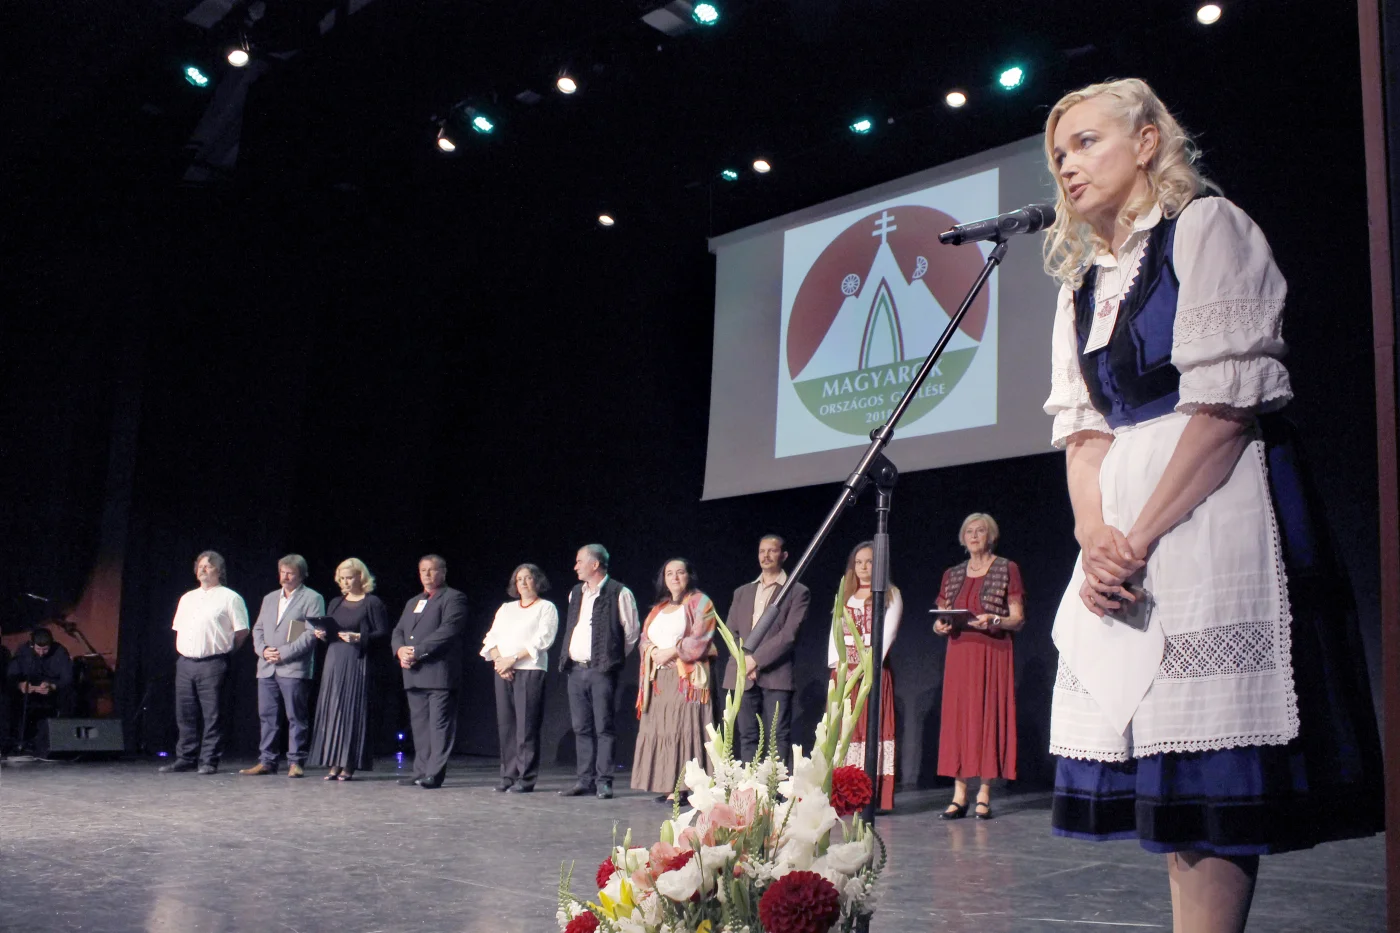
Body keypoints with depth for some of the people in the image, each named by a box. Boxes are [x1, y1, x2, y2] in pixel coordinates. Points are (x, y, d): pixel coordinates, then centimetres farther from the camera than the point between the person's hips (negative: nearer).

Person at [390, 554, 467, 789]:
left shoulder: (454, 598, 0)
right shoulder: (412, 603, 26)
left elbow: (447, 631, -13)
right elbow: (398, 632, 19)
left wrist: (417, 651, -16)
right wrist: (400, 650, -3)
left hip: (439, 672, -8)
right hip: (414, 674, 8)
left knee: (439, 723, -8)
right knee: (419, 724, 9)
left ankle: (434, 774, -9)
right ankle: (421, 772, 14)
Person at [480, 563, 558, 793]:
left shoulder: (546, 608, 5)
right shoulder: (506, 608, 21)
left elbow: (542, 640, -7)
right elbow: (492, 637, 14)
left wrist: (513, 659, -13)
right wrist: (498, 660, -5)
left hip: (530, 670, -5)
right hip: (503, 672, 5)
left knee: (526, 726, -8)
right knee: (505, 724, 3)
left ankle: (526, 778, -5)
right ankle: (508, 775, 9)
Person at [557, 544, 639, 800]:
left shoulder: (619, 593, -6)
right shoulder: (575, 593, 16)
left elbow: (631, 632, -3)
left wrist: (614, 658, 1)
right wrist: (566, 658, 15)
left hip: (602, 670, -7)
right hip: (576, 670, 7)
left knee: (603, 728, -4)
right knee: (581, 728, 9)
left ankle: (604, 782, 0)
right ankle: (584, 781, 14)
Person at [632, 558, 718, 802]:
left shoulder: (700, 603, 3)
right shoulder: (659, 608, 22)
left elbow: (700, 639, -8)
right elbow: (645, 637, 17)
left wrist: (670, 652, -10)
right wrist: (653, 651, -4)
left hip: (686, 678, -6)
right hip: (658, 679, 6)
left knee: (683, 729, -12)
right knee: (660, 729, 1)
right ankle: (666, 784, 2)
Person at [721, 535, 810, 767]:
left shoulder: (798, 592, 4)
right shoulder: (742, 592, 19)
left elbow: (789, 634, -7)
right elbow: (730, 632, 13)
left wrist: (756, 659, -12)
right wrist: (743, 661, -5)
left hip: (775, 674, -4)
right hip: (743, 674, 4)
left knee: (779, 738, -6)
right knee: (747, 737, 5)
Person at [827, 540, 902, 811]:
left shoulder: (890, 595, 6)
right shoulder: (845, 595, 19)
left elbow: (888, 632, -4)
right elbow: (836, 631, 14)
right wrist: (836, 662, -2)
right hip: (844, 670, 4)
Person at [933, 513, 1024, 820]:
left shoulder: (1007, 570, 4)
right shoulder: (952, 575, 16)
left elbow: (1018, 620, -1)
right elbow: (941, 619, 17)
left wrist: (993, 620, -19)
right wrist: (940, 626, -6)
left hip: (993, 655, -4)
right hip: (959, 654, 4)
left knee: (989, 717, -6)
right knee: (957, 718, -2)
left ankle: (984, 795, -2)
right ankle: (959, 796, 0)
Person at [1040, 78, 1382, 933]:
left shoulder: (1206, 227, 0)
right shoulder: (1084, 279, 20)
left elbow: (1226, 401, -11)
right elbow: (1082, 424, 10)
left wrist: (1142, 534, -15)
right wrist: (1094, 534, -7)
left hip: (1214, 504, -7)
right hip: (1124, 532, 7)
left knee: (1207, 740, -10)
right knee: (1154, 736, 5)